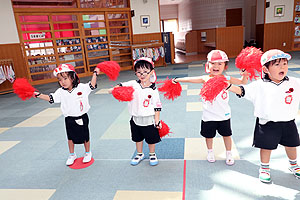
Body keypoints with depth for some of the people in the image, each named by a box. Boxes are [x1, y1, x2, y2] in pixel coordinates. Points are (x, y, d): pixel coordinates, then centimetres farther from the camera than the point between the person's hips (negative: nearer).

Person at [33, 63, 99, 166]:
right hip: (69, 119, 3)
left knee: (85, 137, 11)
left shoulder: (82, 87, -11)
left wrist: (95, 74, -18)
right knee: (70, 137, 17)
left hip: (82, 118, -2)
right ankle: (72, 155, 39)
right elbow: (50, 98, -2)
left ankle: (87, 153, 34)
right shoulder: (61, 92, -4)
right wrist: (38, 95, -11)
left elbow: (92, 85, -9)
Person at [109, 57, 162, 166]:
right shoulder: (133, 84, -6)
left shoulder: (153, 90, -12)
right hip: (136, 119, 3)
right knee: (137, 138, 20)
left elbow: (157, 106, -9)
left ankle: (152, 155, 39)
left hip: (149, 119, -3)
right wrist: (113, 89, -24)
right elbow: (122, 85, -4)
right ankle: (139, 154, 43)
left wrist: (157, 121, -10)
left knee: (151, 139, 14)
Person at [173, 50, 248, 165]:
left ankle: (229, 154, 38)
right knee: (209, 135, 16)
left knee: (226, 134, 15)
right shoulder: (206, 79, -9)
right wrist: (177, 80, -6)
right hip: (209, 116, -1)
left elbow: (242, 82, 5)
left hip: (224, 115, 1)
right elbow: (191, 79, -6)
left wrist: (245, 76, -15)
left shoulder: (227, 79, -5)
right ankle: (210, 152, 42)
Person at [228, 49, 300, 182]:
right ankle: (264, 168, 36)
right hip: (267, 124, -3)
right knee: (266, 146, 11)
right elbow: (242, 91, -13)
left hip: (288, 123, 4)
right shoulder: (259, 86, -12)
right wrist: (228, 86, -26)